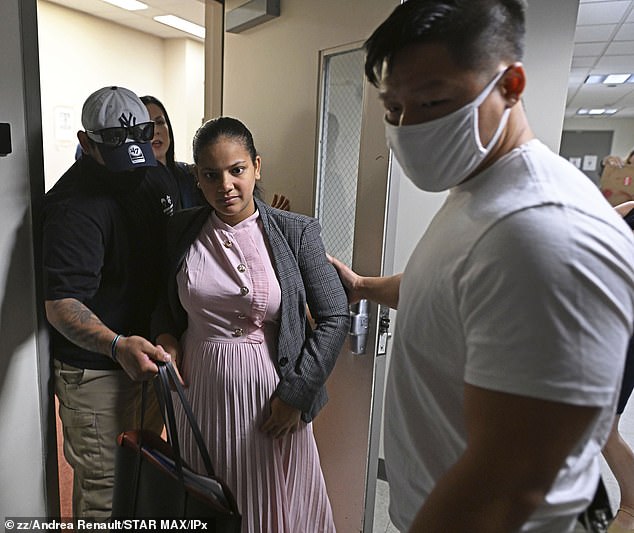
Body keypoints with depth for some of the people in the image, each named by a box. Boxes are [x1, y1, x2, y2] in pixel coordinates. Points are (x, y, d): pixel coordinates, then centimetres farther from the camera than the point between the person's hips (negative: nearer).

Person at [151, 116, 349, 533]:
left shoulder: (296, 232, -11)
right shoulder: (181, 231, -1)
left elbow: (335, 318, -8)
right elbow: (165, 302, 16)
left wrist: (296, 393, -10)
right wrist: (165, 337, -4)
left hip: (270, 399, -2)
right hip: (200, 391, 3)